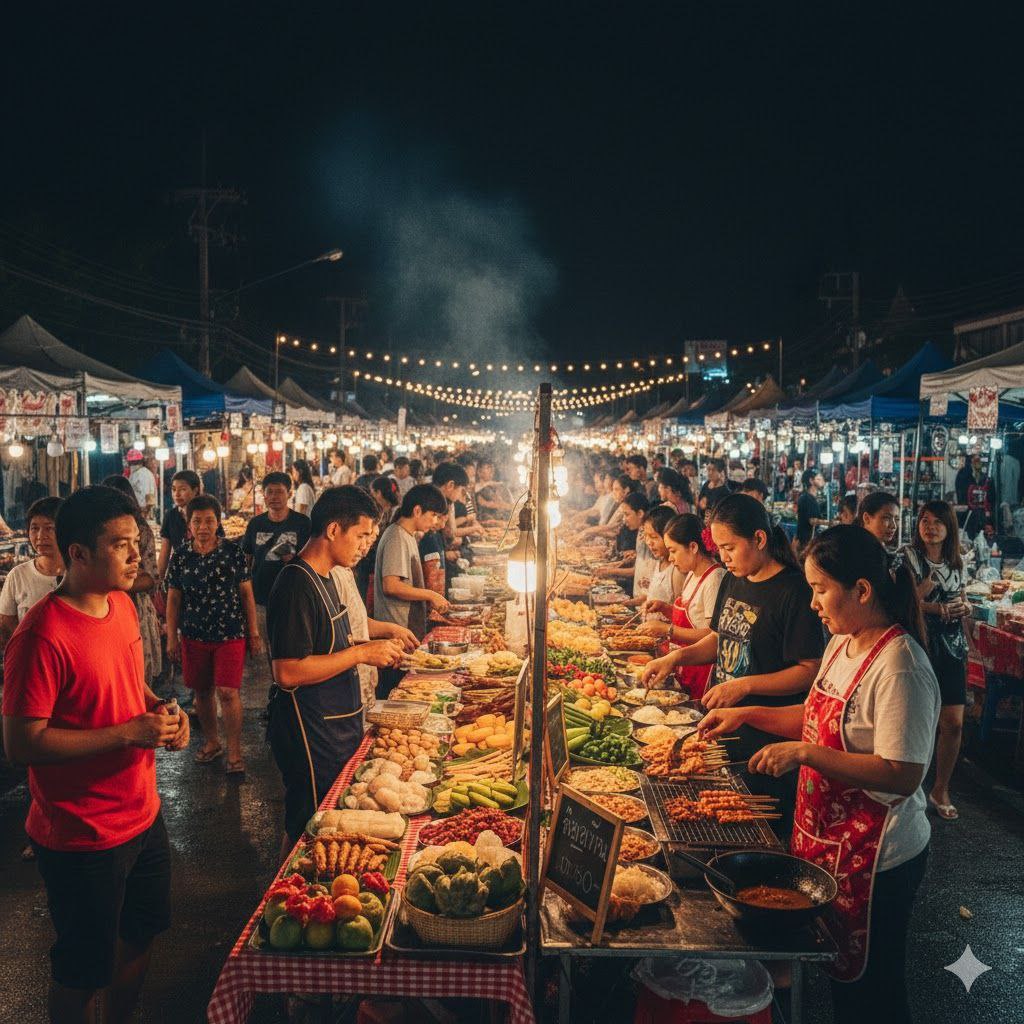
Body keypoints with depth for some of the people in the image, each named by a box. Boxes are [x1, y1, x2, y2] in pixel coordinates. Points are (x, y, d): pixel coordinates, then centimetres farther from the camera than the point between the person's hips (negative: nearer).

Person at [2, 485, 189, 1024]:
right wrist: (129, 733, -25)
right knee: (82, 974, 13)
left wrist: (160, 709, -3)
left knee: (140, 938, 25)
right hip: (83, 838, -8)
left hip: (143, 814, 8)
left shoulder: (122, 605, 2)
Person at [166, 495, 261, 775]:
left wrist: (254, 632, 1)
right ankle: (211, 742, 32)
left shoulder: (233, 552, -3)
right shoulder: (180, 557, 1)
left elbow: (246, 593, 1)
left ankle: (235, 753, 3)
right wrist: (172, 637, 4)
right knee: (202, 691, 12)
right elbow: (173, 599, 6)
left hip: (230, 633, -3)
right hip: (194, 635, 3)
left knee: (228, 692, -8)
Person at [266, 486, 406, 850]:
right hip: (310, 734, -10)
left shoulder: (325, 578, 11)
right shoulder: (297, 584, -21)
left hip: (339, 725, 10)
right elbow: (288, 673, -27)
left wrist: (377, 651, 6)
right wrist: (361, 653, -22)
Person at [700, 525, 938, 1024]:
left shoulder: (900, 669, -25)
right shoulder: (842, 645, 4)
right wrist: (748, 715, 6)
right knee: (836, 971, 22)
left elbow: (902, 775, -28)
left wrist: (804, 753, -28)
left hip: (877, 858, -8)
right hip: (825, 836, 8)